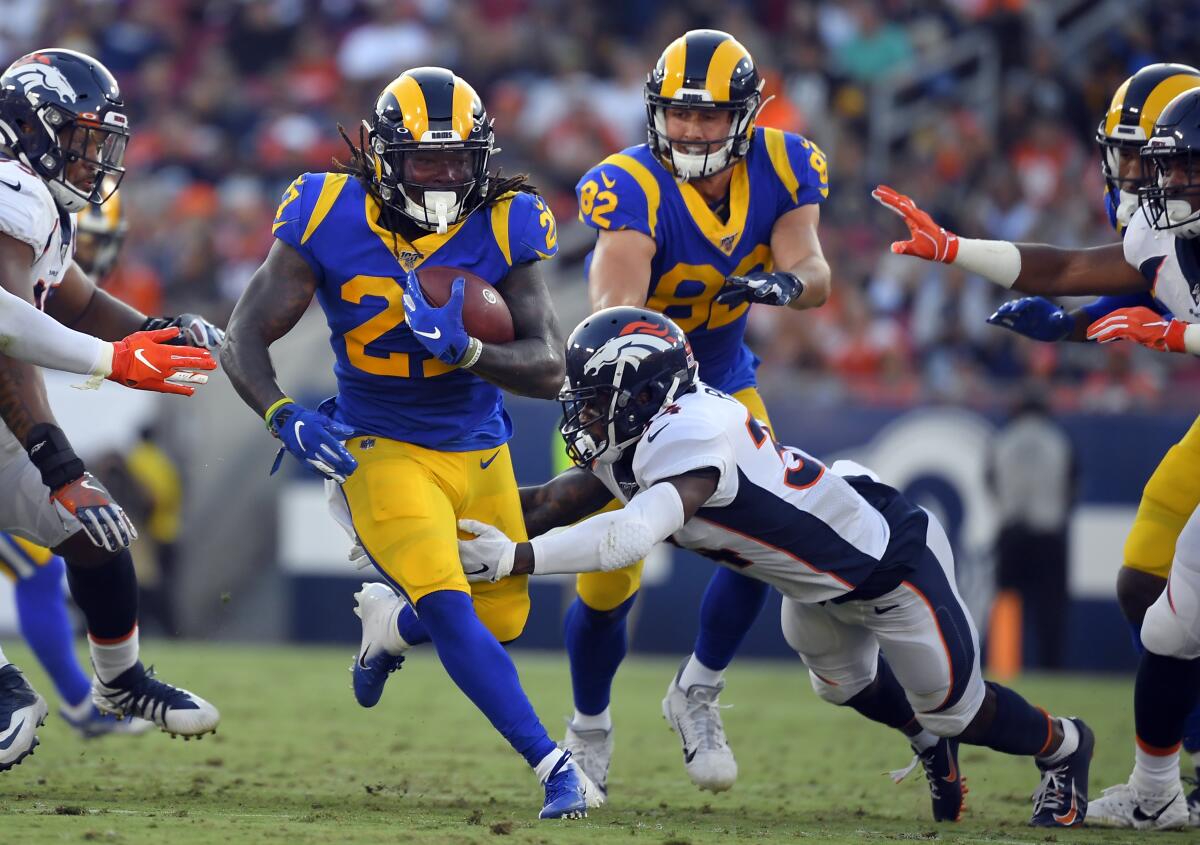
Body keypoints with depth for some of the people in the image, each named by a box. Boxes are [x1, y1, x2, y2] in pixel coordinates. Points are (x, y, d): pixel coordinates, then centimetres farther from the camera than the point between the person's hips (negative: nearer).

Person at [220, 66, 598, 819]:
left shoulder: (502, 229, -11)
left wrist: (463, 349, -34)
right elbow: (244, 341, -10)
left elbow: (549, 369, -16)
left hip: (479, 452, 3)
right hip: (382, 449, -3)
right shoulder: (331, 222, -14)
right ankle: (555, 768, -20)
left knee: (503, 620, 13)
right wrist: (285, 417, -29)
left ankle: (389, 621, 46)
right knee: (450, 608, -23)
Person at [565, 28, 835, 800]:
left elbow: (816, 275, -27)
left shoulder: (783, 169, -16)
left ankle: (697, 696, 11)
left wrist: (787, 281, -52)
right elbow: (615, 300, -46)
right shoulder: (631, 189, -30)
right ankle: (589, 730, 25)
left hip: (723, 382, 4)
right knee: (608, 580, -4)